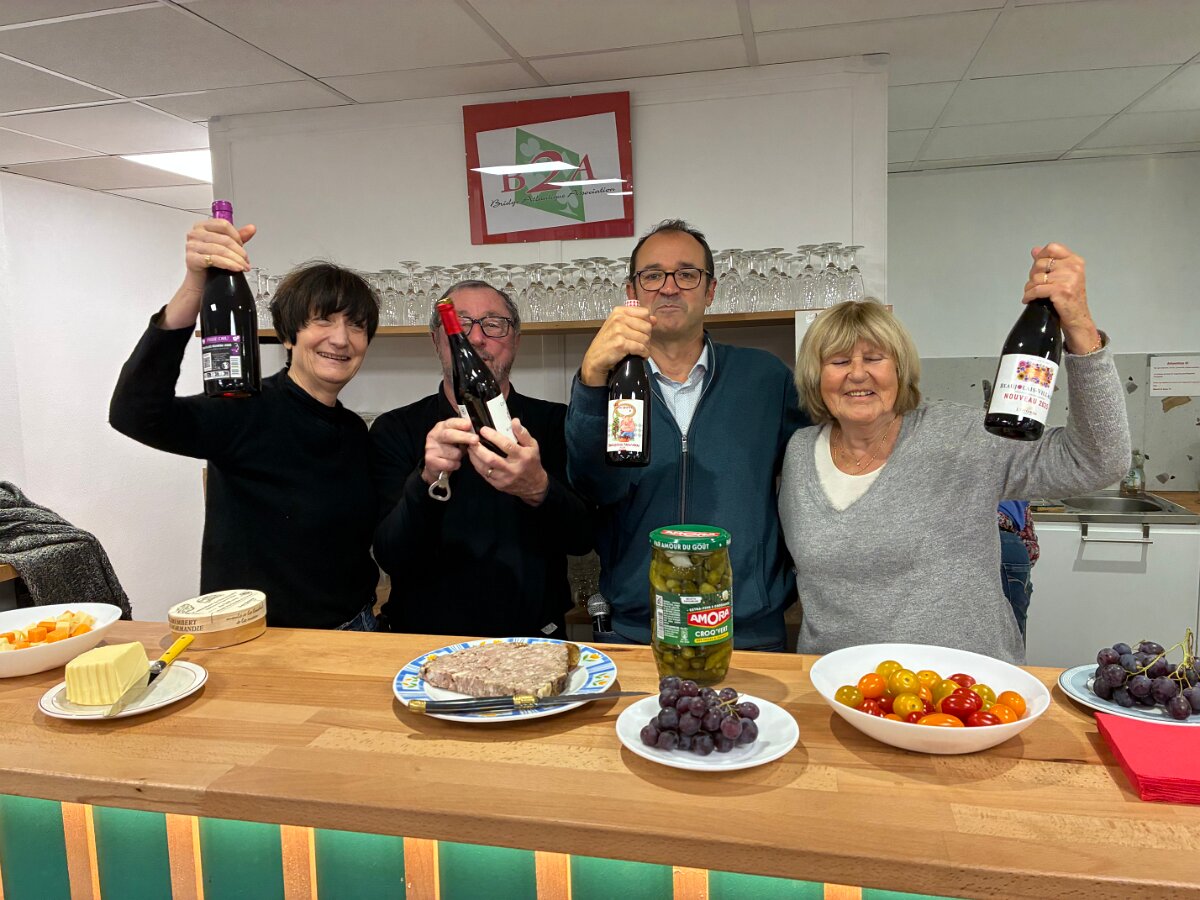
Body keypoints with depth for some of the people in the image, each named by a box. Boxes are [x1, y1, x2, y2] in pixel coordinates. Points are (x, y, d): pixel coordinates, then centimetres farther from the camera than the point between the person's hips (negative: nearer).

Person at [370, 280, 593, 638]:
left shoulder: (555, 422, 4)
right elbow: (391, 558, -5)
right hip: (426, 644, 0)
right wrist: (427, 479, -23)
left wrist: (538, 488, -26)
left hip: (531, 639, 1)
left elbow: (582, 539, -6)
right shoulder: (393, 430, 4)